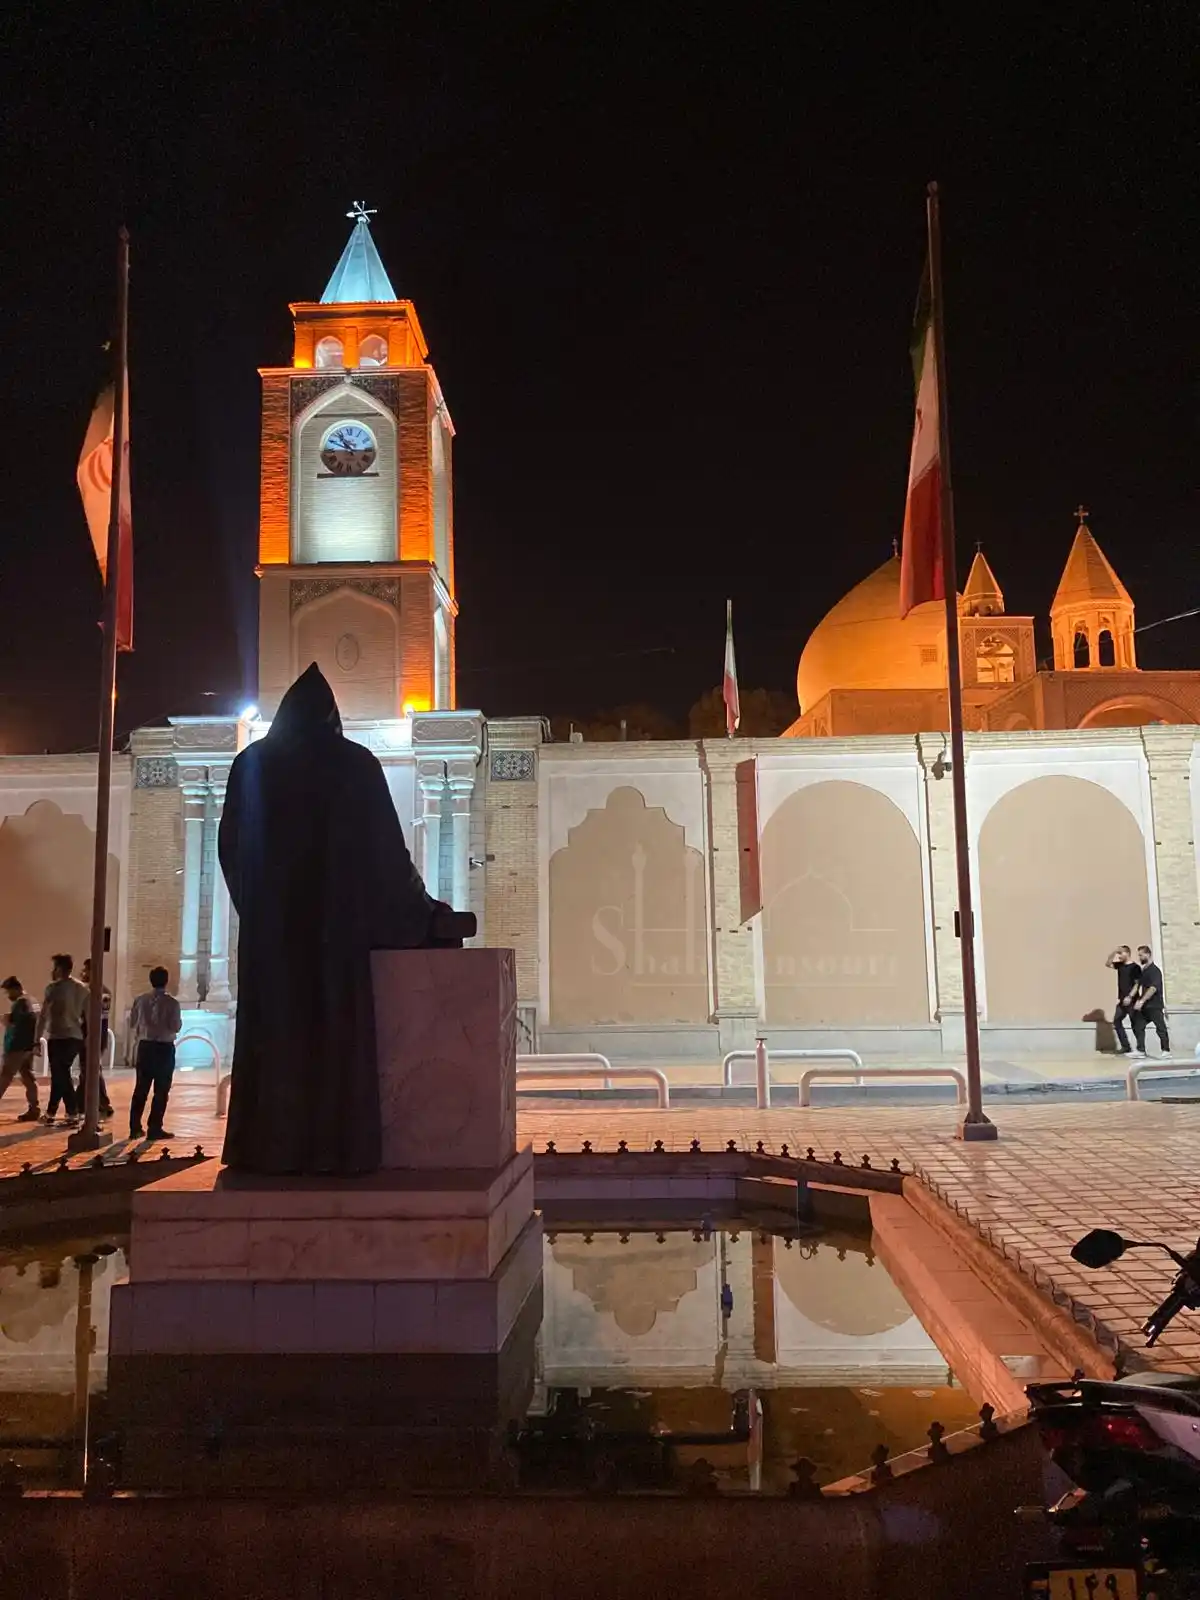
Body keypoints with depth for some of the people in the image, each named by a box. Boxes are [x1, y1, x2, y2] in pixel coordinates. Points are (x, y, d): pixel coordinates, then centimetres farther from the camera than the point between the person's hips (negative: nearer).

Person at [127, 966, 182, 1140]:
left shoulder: (140, 1000, 0)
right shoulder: (171, 1002, -13)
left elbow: (132, 1023, 6)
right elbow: (176, 1027, -14)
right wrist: (179, 1020, 6)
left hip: (144, 1046, 4)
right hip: (164, 1048, -4)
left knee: (141, 1088, 13)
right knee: (161, 1090, 3)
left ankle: (135, 1128, 15)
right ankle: (154, 1129, 2)